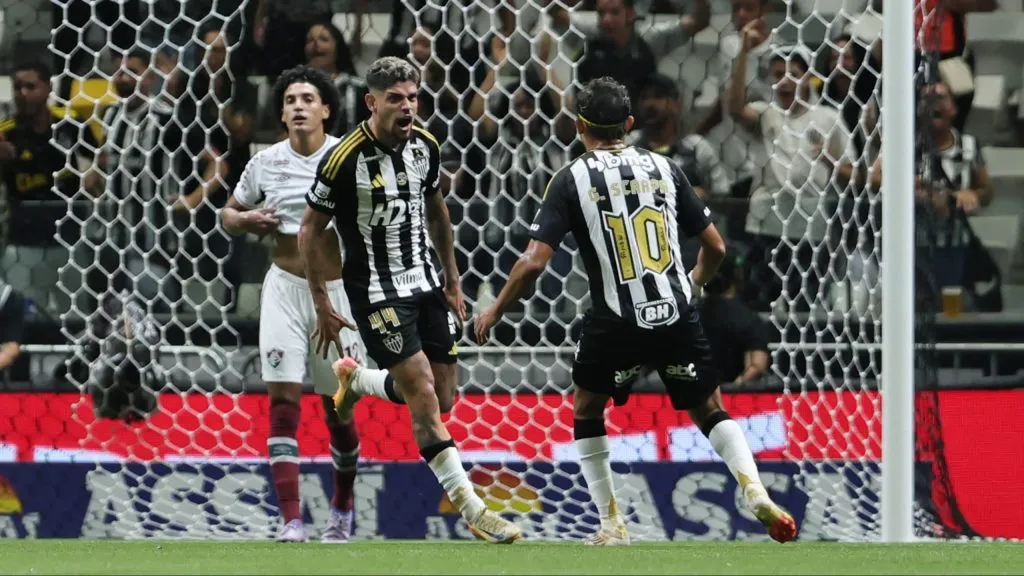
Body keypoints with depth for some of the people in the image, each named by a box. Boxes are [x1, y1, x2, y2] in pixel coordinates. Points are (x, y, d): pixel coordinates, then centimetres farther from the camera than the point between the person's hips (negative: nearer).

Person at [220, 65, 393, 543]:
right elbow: (229, 212, 16)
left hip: (337, 289, -1)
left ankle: (342, 510, 30)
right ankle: (292, 522, -15)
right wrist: (247, 220, -6)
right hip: (285, 288, 1)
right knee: (283, 402, -11)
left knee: (339, 410, 6)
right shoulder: (266, 162, 2)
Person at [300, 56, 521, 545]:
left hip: (425, 284, 6)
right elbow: (310, 232, -7)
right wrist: (322, 305, -7)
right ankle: (473, 510, -12)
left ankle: (354, 379, 35)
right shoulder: (344, 160, -17)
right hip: (377, 294, -6)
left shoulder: (425, 146, 1)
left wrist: (452, 280, 18)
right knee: (424, 399, -14)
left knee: (442, 400, 8)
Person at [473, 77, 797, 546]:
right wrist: (697, 280, 34)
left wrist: (495, 310, 7)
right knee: (710, 411, 16)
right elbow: (715, 246, 12)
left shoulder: (572, 180, -2)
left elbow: (534, 261, -9)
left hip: (616, 322, -2)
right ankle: (756, 492, -9)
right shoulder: (663, 168, 8)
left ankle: (612, 525, 15)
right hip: (678, 315, 2)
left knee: (586, 411, 21)